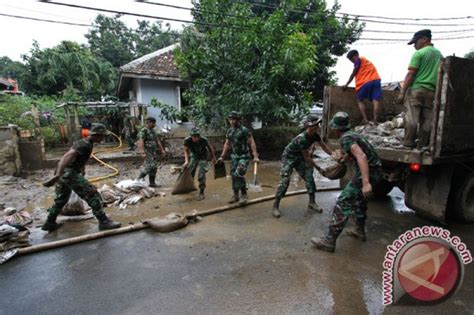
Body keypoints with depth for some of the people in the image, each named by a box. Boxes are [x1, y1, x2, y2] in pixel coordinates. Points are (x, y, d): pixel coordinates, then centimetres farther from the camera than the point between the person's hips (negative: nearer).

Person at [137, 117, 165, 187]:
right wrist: (143, 153, -28)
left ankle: (152, 183, 12)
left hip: (153, 152, 9)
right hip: (147, 152, -9)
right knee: (150, 166, -15)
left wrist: (162, 150, 19)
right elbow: (141, 142, -20)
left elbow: (157, 141, 21)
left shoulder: (153, 131, 16)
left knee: (154, 167, 6)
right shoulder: (143, 131, -11)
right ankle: (139, 179, 0)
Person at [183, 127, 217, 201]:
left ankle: (201, 193, -2)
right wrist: (186, 161, -24)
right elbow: (186, 151, -11)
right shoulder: (187, 140, -27)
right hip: (194, 156, 3)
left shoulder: (204, 140, -32)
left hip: (203, 157, -3)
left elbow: (210, 148, -12)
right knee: (190, 172, 13)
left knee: (201, 174, -13)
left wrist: (213, 158, 0)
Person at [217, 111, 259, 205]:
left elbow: (252, 143, -13)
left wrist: (255, 156, -19)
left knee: (239, 174, -20)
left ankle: (244, 194, -3)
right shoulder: (229, 131, 7)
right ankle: (236, 195, 22)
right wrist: (222, 157, 12)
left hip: (244, 156, -6)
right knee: (233, 175, 8)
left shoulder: (244, 130, -12)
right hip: (234, 156, 7)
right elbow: (227, 144, 15)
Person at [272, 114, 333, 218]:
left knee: (309, 177, 3)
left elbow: (324, 146, 3)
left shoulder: (315, 135, -11)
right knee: (284, 181, -14)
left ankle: (312, 203, 17)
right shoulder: (302, 139, -34)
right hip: (288, 157, -8)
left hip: (299, 157, 8)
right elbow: (307, 157, -26)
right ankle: (275, 207, -5)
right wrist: (318, 168, -17)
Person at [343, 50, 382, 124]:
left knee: (360, 101, 6)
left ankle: (365, 120, -9)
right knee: (376, 101, -8)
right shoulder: (366, 60, 33)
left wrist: (346, 84, 12)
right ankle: (376, 121, -19)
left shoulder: (359, 60, 11)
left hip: (366, 82, -6)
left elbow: (353, 74, 8)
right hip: (376, 80, 6)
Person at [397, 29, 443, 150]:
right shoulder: (439, 54, 17)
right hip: (432, 91, 6)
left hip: (416, 89, -6)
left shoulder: (418, 54, -5)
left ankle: (408, 143, -4)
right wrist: (437, 90, 25)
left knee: (411, 117, -4)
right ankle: (422, 144, 9)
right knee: (427, 119, 6)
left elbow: (411, 74, -11)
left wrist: (402, 92, -11)